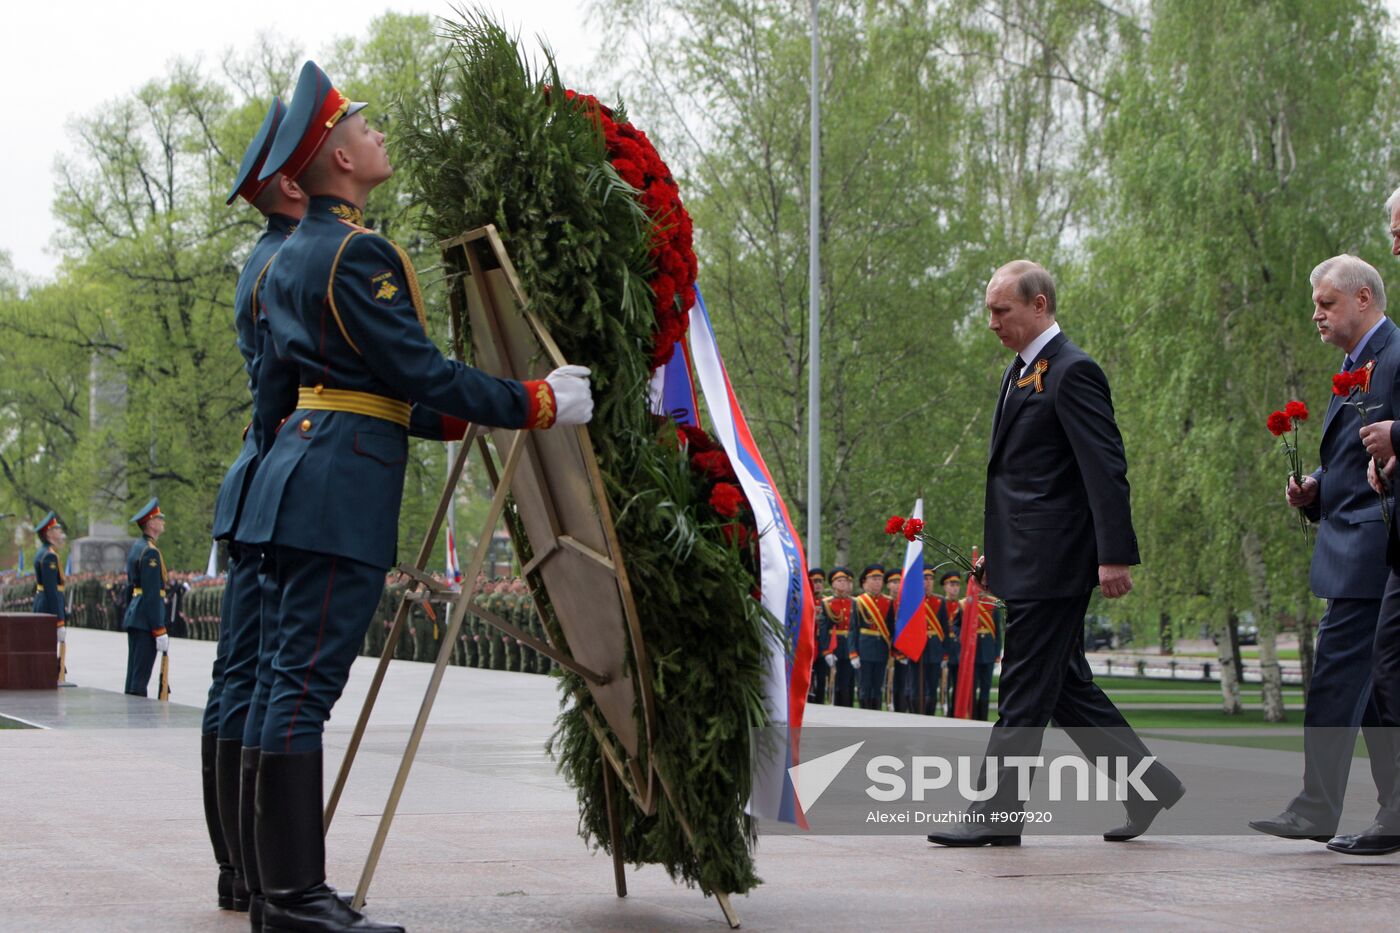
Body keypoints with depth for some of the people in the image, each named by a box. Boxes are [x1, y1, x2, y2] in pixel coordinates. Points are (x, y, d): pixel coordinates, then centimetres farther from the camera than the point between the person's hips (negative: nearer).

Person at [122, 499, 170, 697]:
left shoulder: (136, 548, 16)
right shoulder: (150, 552, -14)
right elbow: (152, 595, -19)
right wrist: (160, 631, -19)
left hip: (133, 618, 10)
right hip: (146, 621, -10)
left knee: (133, 673, 12)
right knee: (141, 676, -9)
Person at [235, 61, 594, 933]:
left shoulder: (291, 257, 19)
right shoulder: (358, 253, -12)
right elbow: (420, 371, -15)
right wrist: (537, 403, -6)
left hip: (303, 464, 10)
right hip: (344, 483, -10)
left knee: (296, 676, 10)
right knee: (307, 681, -11)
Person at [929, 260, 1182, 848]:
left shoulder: (1073, 372, -12)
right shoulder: (1019, 371, 18)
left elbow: (1106, 469, -17)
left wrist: (1115, 556, -22)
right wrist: (994, 548, 20)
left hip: (1052, 564, -10)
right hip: (1026, 562, 10)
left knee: (1025, 694, -5)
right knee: (1067, 686, 12)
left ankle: (997, 816, -1)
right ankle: (1147, 784, 20)